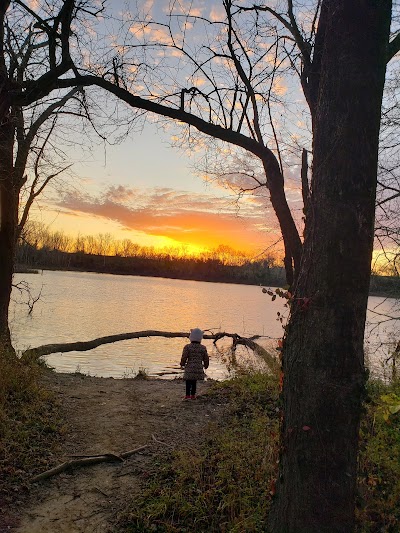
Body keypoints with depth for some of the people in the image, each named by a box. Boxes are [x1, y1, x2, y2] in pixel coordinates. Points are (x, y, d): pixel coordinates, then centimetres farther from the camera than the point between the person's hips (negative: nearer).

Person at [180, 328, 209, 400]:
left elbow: (184, 357, -9)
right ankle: (193, 395, 18)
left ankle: (188, 395, 4)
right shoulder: (203, 348, 1)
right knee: (194, 382, 14)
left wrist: (182, 364, 9)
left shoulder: (187, 347, -9)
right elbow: (206, 359, 8)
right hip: (199, 368, 3)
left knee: (188, 382, 6)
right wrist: (206, 366, 26)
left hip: (189, 368, -3)